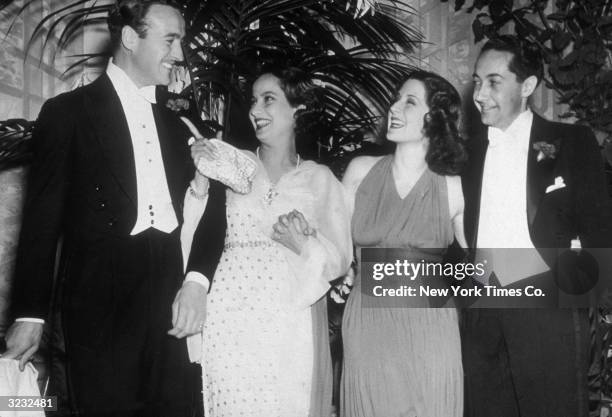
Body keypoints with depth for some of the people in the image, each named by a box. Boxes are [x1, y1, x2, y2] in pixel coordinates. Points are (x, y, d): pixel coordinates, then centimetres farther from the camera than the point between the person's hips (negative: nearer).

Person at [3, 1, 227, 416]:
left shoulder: (174, 125, 17)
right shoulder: (68, 112, 1)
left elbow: (205, 209, 12)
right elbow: (42, 218, -1)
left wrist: (196, 281, -6)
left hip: (169, 307, 5)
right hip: (101, 307, -4)